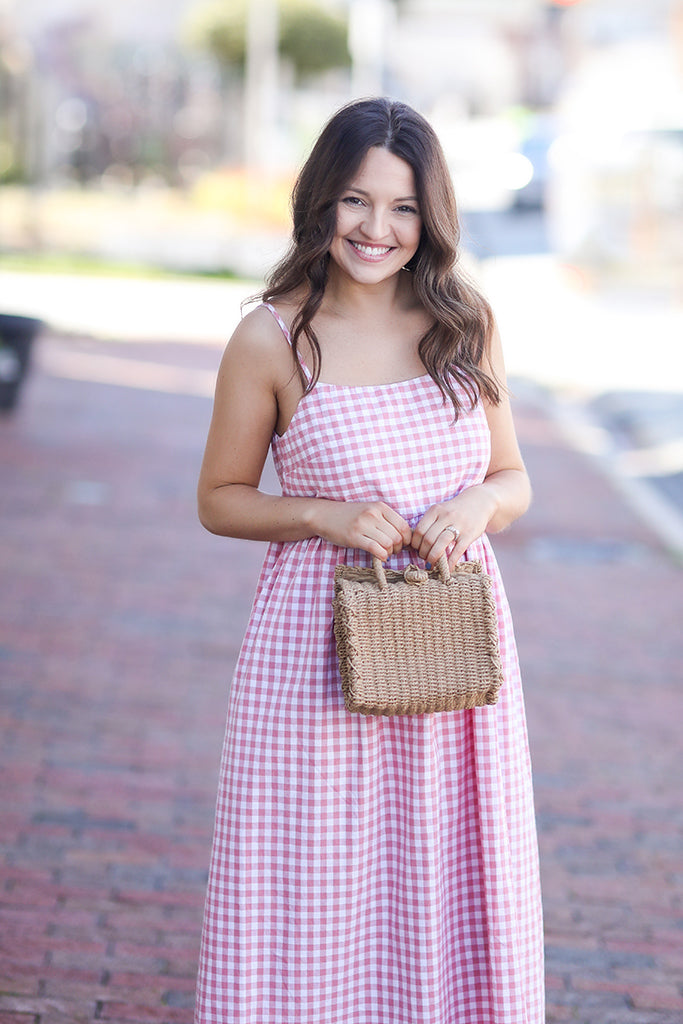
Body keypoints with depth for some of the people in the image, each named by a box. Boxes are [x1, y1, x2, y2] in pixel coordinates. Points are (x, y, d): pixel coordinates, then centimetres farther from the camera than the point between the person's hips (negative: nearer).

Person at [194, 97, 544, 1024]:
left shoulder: (466, 324, 3)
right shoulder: (272, 339, -6)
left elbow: (513, 479, 11)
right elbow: (221, 498, 3)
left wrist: (476, 506, -11)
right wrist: (330, 515, -13)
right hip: (321, 643, -3)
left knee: (450, 893, 9)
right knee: (314, 895, 3)